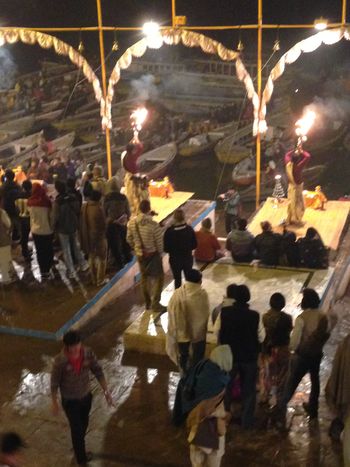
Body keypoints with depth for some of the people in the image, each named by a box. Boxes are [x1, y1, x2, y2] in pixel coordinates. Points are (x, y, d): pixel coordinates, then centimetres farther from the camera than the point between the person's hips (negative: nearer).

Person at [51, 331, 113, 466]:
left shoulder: (88, 353, -22)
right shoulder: (60, 360, -31)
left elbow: (98, 371, -8)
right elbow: (54, 382, -16)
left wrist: (106, 391, -9)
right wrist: (54, 403, -5)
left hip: (86, 396, 4)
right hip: (70, 400, -4)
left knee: (84, 425, 25)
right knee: (77, 429, 8)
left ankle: (78, 447, 55)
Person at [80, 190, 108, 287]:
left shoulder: (84, 206, -6)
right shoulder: (99, 208, -25)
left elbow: (82, 223, 4)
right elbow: (103, 225, -17)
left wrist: (84, 234, 14)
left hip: (87, 236, 6)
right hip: (99, 236, -6)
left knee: (92, 258, 21)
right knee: (101, 259, 11)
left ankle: (94, 279, 31)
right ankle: (100, 280, 18)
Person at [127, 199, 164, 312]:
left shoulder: (132, 222, -11)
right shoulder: (154, 225, -26)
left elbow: (129, 239, 1)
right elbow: (159, 242, -17)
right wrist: (160, 253, 4)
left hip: (140, 255, 5)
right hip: (153, 254, -5)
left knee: (144, 278, 20)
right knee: (158, 278, 12)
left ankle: (148, 303, 32)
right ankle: (155, 304, 11)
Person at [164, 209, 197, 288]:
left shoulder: (169, 231, -21)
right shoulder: (189, 229, -13)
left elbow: (166, 248, -15)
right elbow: (194, 245, -5)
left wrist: (173, 250, 5)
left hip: (175, 259, -2)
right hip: (188, 258, 2)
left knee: (177, 280, 14)